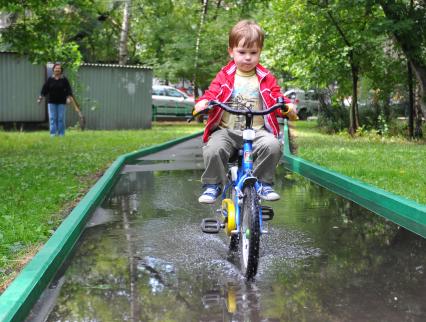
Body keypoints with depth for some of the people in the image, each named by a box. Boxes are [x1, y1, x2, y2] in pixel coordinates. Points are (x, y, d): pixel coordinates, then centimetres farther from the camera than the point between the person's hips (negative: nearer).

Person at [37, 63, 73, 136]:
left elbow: (68, 89, -3)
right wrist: (40, 97, -4)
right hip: (51, 102, 1)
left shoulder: (64, 80, 2)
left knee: (61, 118, 1)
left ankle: (61, 133, 8)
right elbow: (45, 89, 3)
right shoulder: (50, 79, 4)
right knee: (52, 118, 0)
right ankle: (53, 133, 3)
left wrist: (69, 97, -17)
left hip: (61, 102, -1)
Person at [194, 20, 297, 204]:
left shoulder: (266, 78, 12)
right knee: (213, 148, -30)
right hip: (227, 130, 0)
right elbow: (212, 93, 1)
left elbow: (276, 98, 7)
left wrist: (287, 107, -16)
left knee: (272, 145, -29)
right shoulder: (224, 76, 9)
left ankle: (263, 183, -7)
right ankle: (212, 185, -5)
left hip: (257, 131, 1)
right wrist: (203, 102, -24)